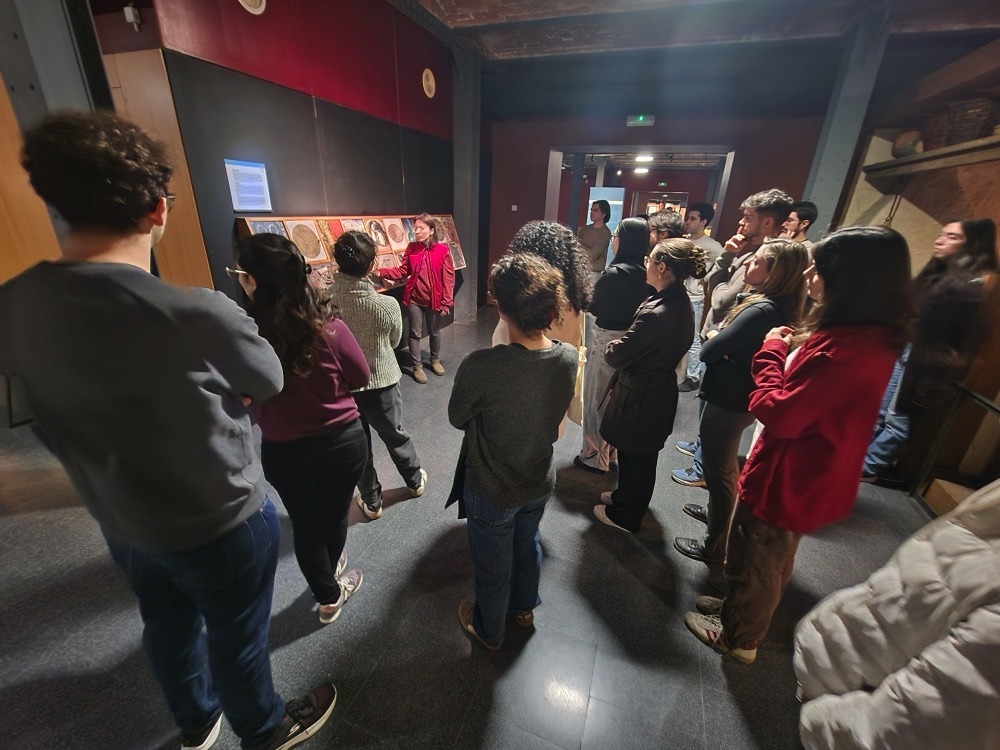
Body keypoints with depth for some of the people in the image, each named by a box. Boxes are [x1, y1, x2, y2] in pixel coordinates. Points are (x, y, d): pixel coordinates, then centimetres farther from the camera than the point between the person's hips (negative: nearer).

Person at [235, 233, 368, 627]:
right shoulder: (329, 325, -19)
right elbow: (361, 377, -5)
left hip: (284, 451, 0)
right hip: (343, 440, 1)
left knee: (305, 525, 23)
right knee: (335, 515, 26)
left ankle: (328, 596, 44)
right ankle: (333, 573, 54)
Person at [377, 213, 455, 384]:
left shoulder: (443, 250, -11)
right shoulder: (411, 248, -1)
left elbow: (448, 278, -9)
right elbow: (403, 271, 2)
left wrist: (446, 302, -11)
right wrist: (382, 272, -12)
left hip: (434, 299, -2)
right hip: (414, 298, 2)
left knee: (435, 332, 16)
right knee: (415, 333, 9)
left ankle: (435, 360, 39)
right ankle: (417, 366, 23)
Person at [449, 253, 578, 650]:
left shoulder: (482, 366, -35)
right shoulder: (568, 358, -18)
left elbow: (457, 418, -15)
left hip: (492, 490, -4)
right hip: (540, 482, 5)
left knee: (492, 565, 23)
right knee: (527, 545, 32)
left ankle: (489, 630, 52)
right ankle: (524, 607, 60)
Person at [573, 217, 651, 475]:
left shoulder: (614, 273, -20)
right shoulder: (647, 273, 1)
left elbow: (593, 307, -9)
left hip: (608, 340, -7)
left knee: (597, 398, 8)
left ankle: (595, 456, 21)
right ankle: (611, 452, 36)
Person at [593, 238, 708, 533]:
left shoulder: (656, 313, -31)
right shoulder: (680, 303, -1)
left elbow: (616, 355, -22)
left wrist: (610, 347, -2)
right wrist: (624, 347, -5)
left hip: (640, 397, -8)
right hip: (658, 392, 9)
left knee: (634, 458, 13)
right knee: (640, 456, 26)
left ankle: (625, 516, 35)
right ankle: (625, 497, 48)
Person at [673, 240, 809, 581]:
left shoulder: (761, 311, -28)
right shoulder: (779, 308, 3)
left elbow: (709, 351, -27)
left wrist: (715, 339, -7)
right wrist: (724, 342, -12)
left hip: (727, 401, -9)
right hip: (739, 398, 9)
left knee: (718, 472, 7)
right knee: (725, 467, 28)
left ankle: (715, 549, 26)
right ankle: (720, 512, 53)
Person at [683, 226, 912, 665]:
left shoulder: (844, 350, -33)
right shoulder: (873, 338, 0)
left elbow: (777, 413, -28)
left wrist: (771, 352, -17)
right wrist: (791, 352, -6)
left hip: (787, 480, -9)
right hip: (812, 476, 9)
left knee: (759, 563, 16)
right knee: (772, 559, 28)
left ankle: (737, 638, 41)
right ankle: (740, 610, 53)